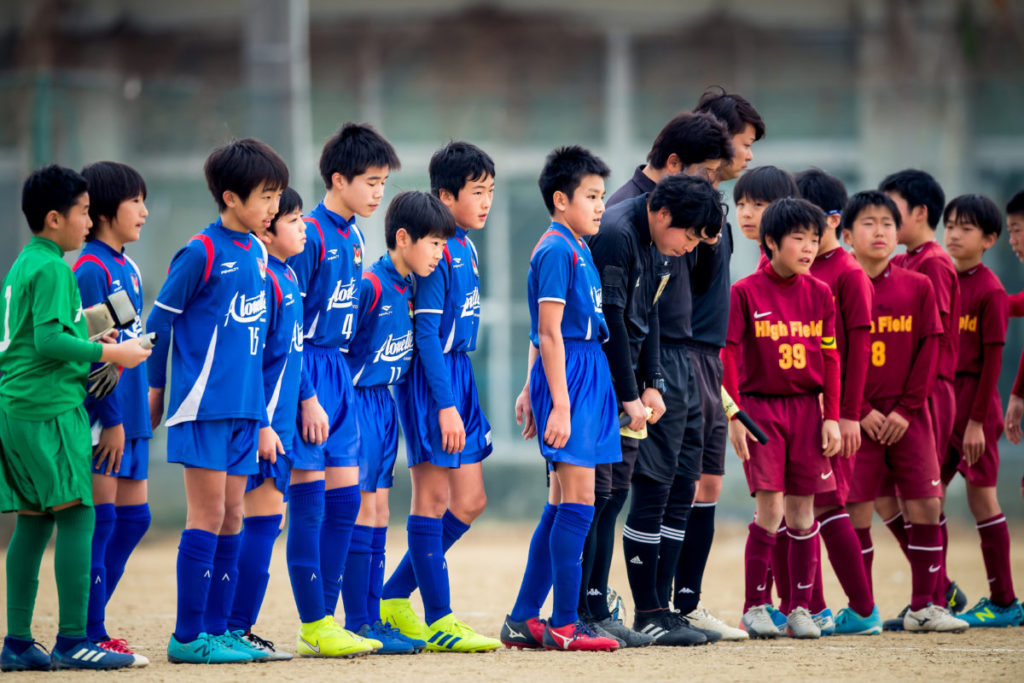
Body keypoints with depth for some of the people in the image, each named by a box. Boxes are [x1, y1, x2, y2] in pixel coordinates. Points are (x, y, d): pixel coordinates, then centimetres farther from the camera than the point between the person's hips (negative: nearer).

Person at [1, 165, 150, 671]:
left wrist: (91, 347, 21)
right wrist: (109, 354, -12)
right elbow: (50, 340, -20)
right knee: (76, 515, -9)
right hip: (50, 407, -10)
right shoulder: (51, 269, -11)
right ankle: (72, 640, -11)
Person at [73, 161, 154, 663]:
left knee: (133, 518, 10)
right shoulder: (91, 269, -12)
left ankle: (87, 625, 15)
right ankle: (88, 636, -2)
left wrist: (141, 410, 16)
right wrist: (111, 419, -19)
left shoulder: (127, 268, 15)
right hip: (101, 415, -9)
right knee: (101, 519, -6)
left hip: (129, 415, 9)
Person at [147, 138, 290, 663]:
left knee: (231, 516, 8)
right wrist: (157, 388, 1)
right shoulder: (201, 253, -11)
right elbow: (160, 320, -6)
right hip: (204, 404, -7)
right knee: (208, 514, -7)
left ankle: (217, 630, 13)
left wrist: (262, 416, 17)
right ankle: (187, 636, -3)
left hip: (242, 408, 7)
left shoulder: (257, 253, 11)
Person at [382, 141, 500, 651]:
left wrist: (462, 397, 18)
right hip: (431, 380, -10)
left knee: (469, 503, 10)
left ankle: (394, 597, 17)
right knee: (432, 499, -3)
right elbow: (426, 332, -18)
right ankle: (438, 622, 2)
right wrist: (445, 405, -22)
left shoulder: (464, 248, 13)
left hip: (458, 376, 10)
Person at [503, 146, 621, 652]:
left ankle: (523, 619, 14)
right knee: (578, 502, -9)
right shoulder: (557, 251, -12)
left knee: (561, 506, 11)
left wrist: (532, 392, 25)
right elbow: (549, 334, -17)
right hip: (568, 378, -10)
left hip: (586, 376, 10)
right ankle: (564, 625, -7)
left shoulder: (574, 249, 17)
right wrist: (559, 405, -21)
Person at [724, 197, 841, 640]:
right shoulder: (745, 293, -5)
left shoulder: (819, 294, 6)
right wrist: (734, 416, -9)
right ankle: (755, 607, -1)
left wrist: (832, 417, 3)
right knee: (770, 507, -10)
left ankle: (800, 608, 9)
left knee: (802, 511, 3)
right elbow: (728, 356, -5)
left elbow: (830, 358, 9)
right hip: (760, 406, -3)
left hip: (806, 408, 3)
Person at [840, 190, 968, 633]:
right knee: (857, 510, -2)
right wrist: (861, 412, -9)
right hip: (858, 417, -2)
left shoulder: (917, 287, 4)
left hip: (909, 416, 2)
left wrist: (906, 409, -5)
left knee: (926, 506, -3)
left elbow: (928, 349, 3)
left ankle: (922, 606, 4)